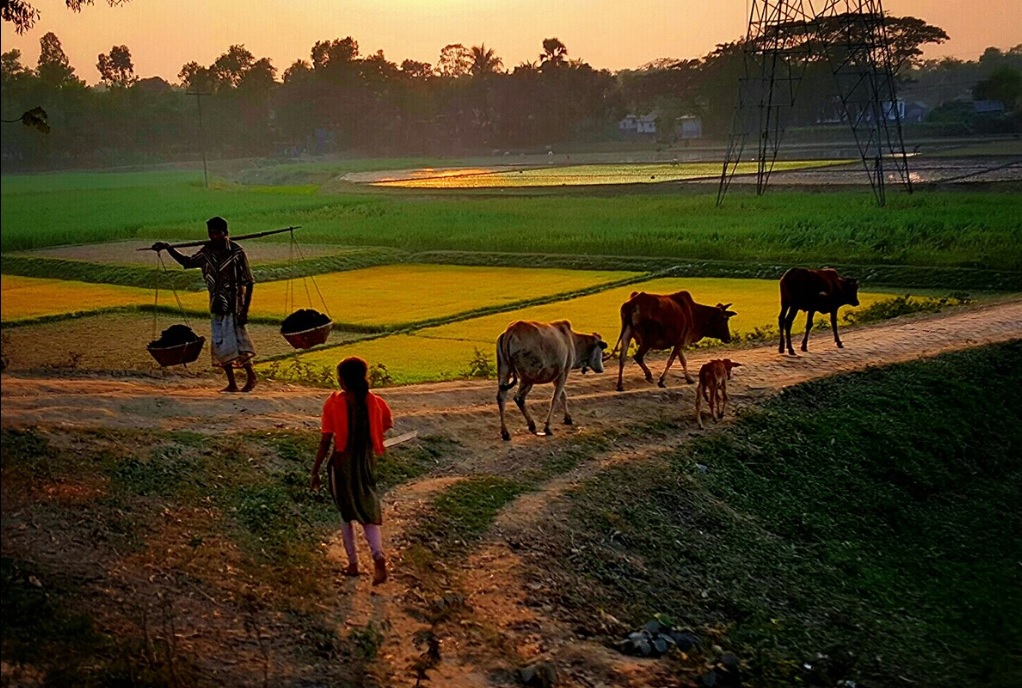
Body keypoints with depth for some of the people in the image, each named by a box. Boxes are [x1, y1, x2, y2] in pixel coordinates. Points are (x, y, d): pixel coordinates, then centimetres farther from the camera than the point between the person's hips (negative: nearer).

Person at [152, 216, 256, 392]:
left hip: (234, 306, -6)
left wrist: (245, 311, -14)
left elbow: (249, 283, -9)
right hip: (216, 306, 6)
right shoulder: (206, 252, 4)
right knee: (220, 345, 5)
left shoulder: (237, 253, -11)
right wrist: (168, 248, 12)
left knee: (236, 343, -9)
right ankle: (232, 384, 13)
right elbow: (187, 262, 24)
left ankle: (251, 376, 11)